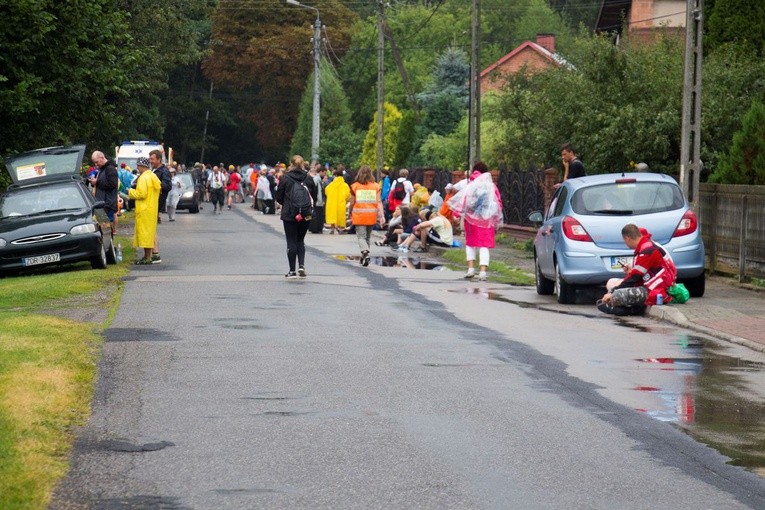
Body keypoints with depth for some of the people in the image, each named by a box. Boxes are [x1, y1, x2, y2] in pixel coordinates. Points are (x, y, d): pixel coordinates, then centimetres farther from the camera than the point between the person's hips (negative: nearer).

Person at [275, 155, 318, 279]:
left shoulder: (285, 178, -7)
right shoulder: (309, 179, -1)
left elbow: (279, 197, -3)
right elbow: (314, 197, 5)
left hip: (289, 214, -2)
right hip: (306, 216, 3)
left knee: (291, 242, 5)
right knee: (300, 240, 16)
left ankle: (292, 271, 5)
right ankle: (301, 265, -2)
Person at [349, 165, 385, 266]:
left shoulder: (355, 186, -2)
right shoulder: (376, 186, 2)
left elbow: (352, 202, 1)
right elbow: (379, 202, -5)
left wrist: (350, 213, 17)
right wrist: (382, 215, -7)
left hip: (359, 214, -3)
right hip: (371, 215, 3)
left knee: (361, 236, -3)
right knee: (368, 236, 18)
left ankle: (365, 252, -28)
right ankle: (364, 257, 25)